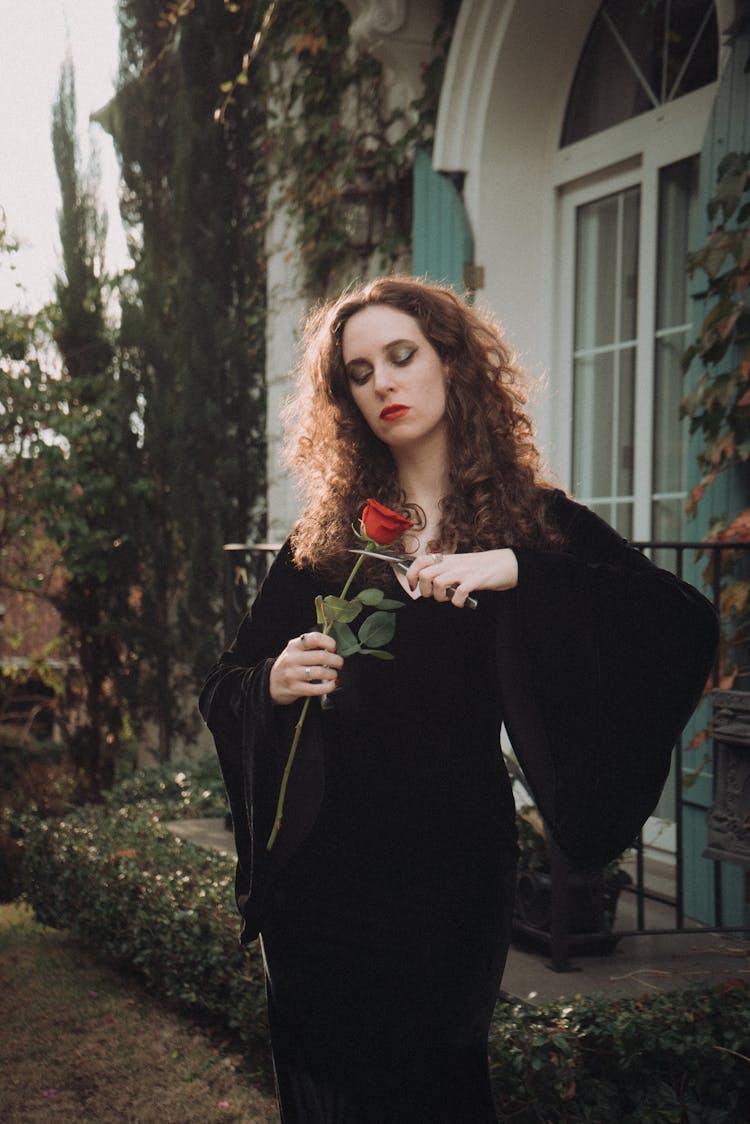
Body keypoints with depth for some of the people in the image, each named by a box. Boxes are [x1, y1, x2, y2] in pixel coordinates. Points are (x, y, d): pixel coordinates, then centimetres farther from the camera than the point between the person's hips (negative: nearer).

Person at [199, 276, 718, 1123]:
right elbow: (222, 689, 10)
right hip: (319, 865, 2)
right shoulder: (327, 535, 6)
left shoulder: (534, 521, -1)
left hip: (446, 867, -2)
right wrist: (270, 684, -13)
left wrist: (516, 569, -24)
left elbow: (688, 626, -15)